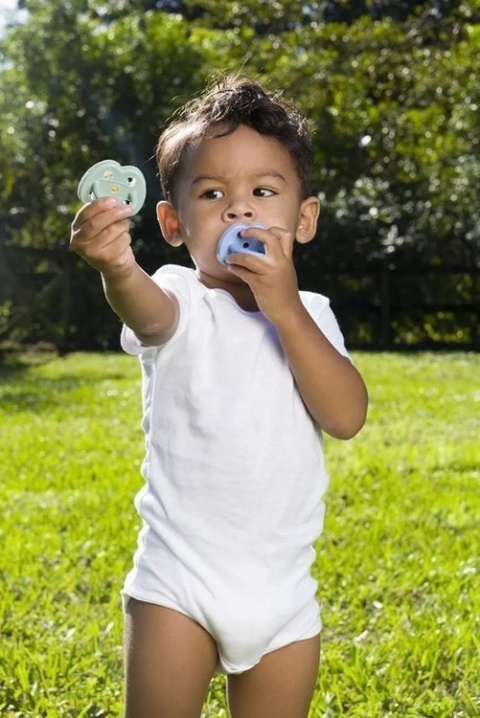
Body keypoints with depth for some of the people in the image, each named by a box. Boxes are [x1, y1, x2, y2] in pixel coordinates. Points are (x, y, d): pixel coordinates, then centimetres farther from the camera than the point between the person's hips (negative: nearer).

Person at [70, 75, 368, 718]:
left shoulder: (309, 314, 4)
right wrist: (117, 270, -55)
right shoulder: (183, 302, -6)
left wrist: (286, 309, -20)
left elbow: (347, 417, -11)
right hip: (176, 585, -3)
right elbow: (149, 310, -32)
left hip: (284, 594, 3)